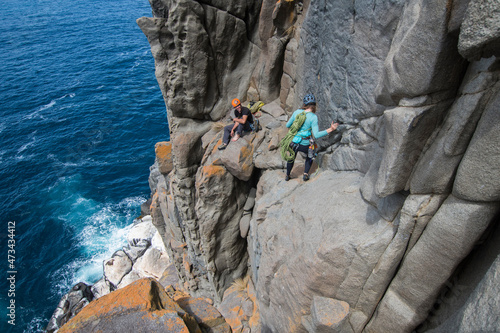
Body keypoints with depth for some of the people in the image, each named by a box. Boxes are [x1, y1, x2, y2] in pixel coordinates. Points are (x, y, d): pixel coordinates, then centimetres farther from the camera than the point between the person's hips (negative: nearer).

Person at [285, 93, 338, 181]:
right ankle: (305, 174, 24)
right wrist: (330, 130, -21)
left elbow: (288, 125, 7)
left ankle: (287, 176, 47)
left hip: (293, 142, 3)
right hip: (305, 145, -3)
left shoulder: (297, 112, -5)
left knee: (291, 157, 33)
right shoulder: (313, 117, -17)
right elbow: (316, 135, -23)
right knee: (310, 156, 33)